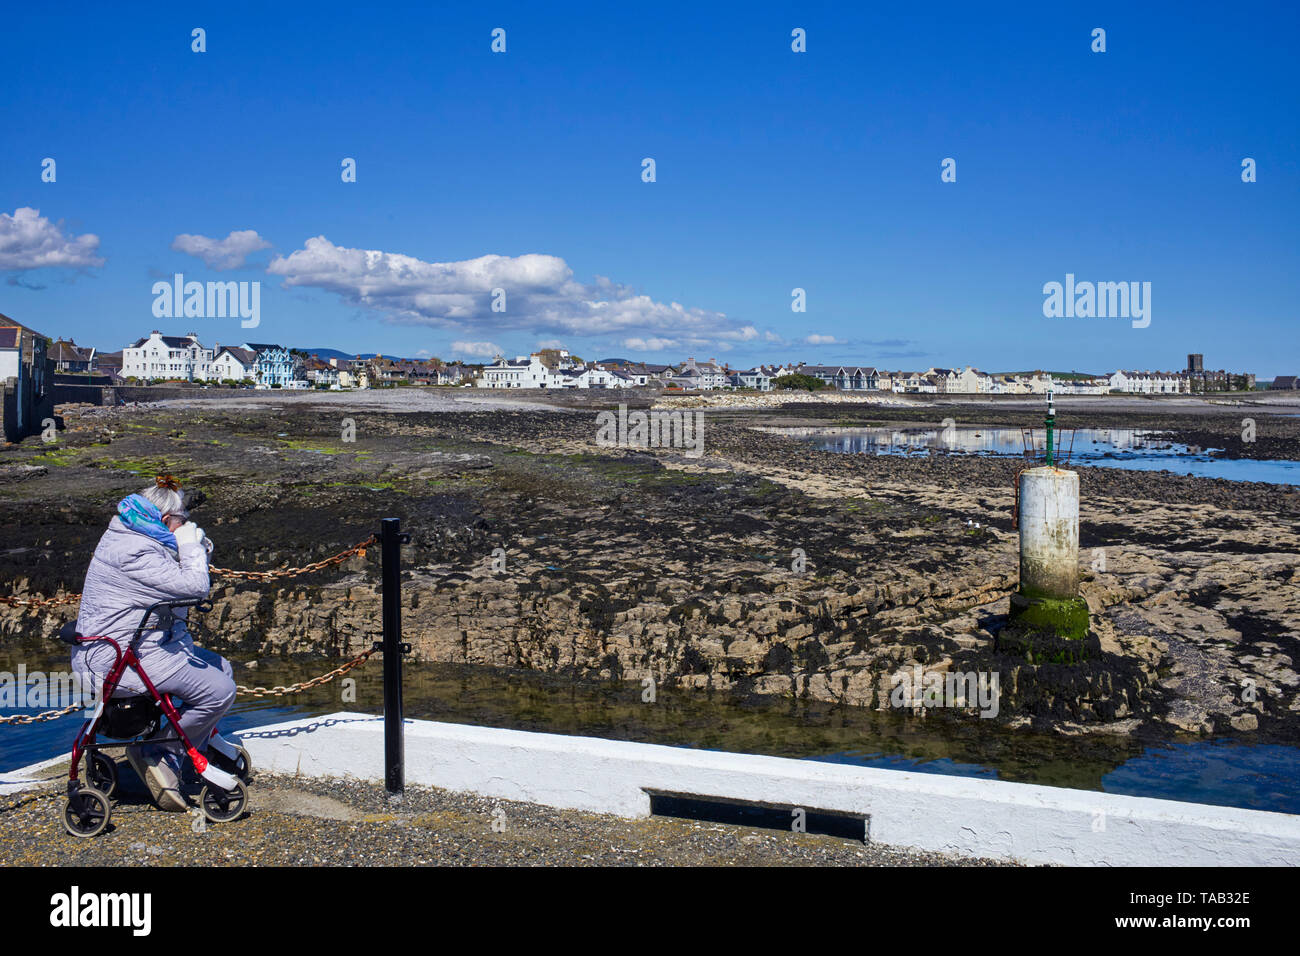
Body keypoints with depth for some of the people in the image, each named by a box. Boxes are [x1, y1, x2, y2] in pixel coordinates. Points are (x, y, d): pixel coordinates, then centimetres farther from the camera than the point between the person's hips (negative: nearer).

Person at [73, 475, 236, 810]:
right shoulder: (134, 552, -22)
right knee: (219, 691, -16)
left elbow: (179, 581, 21)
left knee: (222, 669, 16)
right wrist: (191, 547, -10)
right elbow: (193, 587, -25)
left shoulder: (133, 540, 13)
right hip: (119, 660, -12)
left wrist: (197, 549, 3)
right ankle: (155, 752, 3)